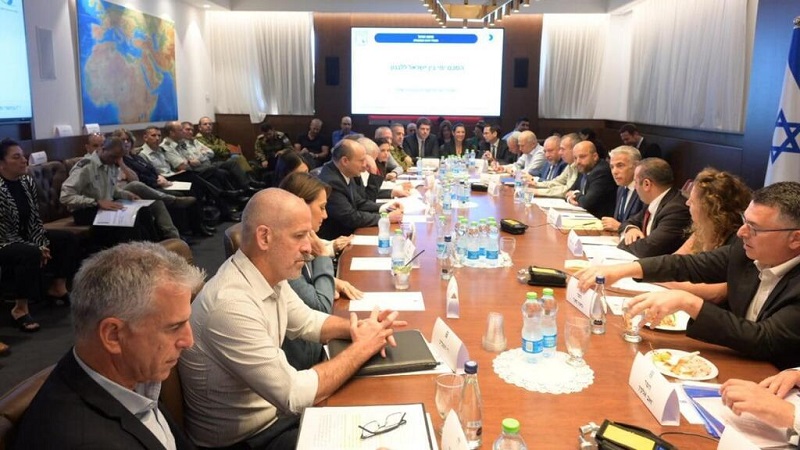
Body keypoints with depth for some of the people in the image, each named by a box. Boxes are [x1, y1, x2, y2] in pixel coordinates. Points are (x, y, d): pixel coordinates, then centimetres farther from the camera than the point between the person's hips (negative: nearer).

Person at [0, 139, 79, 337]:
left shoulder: (28, 181, 0)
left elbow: (35, 219, 5)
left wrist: (41, 244, -9)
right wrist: (36, 248, -23)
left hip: (26, 237, 8)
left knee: (68, 239, 0)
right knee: (31, 254, -35)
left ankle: (57, 287, 12)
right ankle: (20, 308, -22)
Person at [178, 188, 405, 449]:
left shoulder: (268, 273, -6)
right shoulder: (232, 304, -33)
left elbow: (306, 321, 11)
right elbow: (295, 396, -30)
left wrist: (355, 328, -8)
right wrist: (362, 347, -20)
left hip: (274, 406, 7)